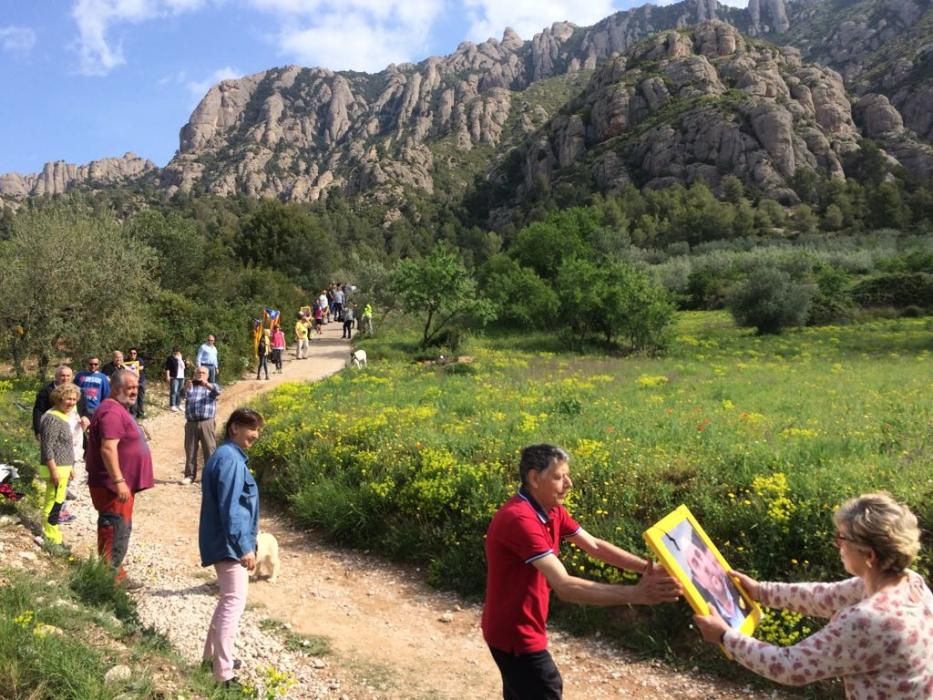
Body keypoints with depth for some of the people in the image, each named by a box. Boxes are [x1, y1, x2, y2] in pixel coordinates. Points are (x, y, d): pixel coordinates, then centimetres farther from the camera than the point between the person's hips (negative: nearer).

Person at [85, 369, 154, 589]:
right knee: (115, 533, -7)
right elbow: (108, 449, -28)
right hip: (113, 486, -11)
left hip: (121, 484, 11)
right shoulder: (112, 412, -19)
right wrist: (119, 481, -31)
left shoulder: (119, 409, 16)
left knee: (118, 532, 17)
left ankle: (115, 576, 26)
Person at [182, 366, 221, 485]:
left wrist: (207, 384, -35)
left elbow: (217, 392, -14)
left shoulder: (211, 386, 11)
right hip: (191, 423, 2)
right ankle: (189, 475, 13)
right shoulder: (190, 386, 16)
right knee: (190, 450, 6)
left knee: (209, 449, -2)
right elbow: (186, 398, -4)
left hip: (206, 423, -2)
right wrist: (189, 389, -26)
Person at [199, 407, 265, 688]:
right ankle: (223, 675, -5)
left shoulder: (228, 455, 14)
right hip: (230, 544, -11)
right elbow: (230, 508, -23)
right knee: (234, 603, -8)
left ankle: (212, 656, 33)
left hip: (226, 543, 11)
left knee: (229, 600, 21)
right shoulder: (230, 459, -18)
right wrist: (244, 547, -21)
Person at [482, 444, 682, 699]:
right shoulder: (520, 519, -31)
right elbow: (565, 586, -37)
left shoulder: (551, 511, 0)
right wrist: (636, 594, -39)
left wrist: (648, 567, -10)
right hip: (515, 633, -9)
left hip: (518, 629, 10)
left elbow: (594, 546, 3)